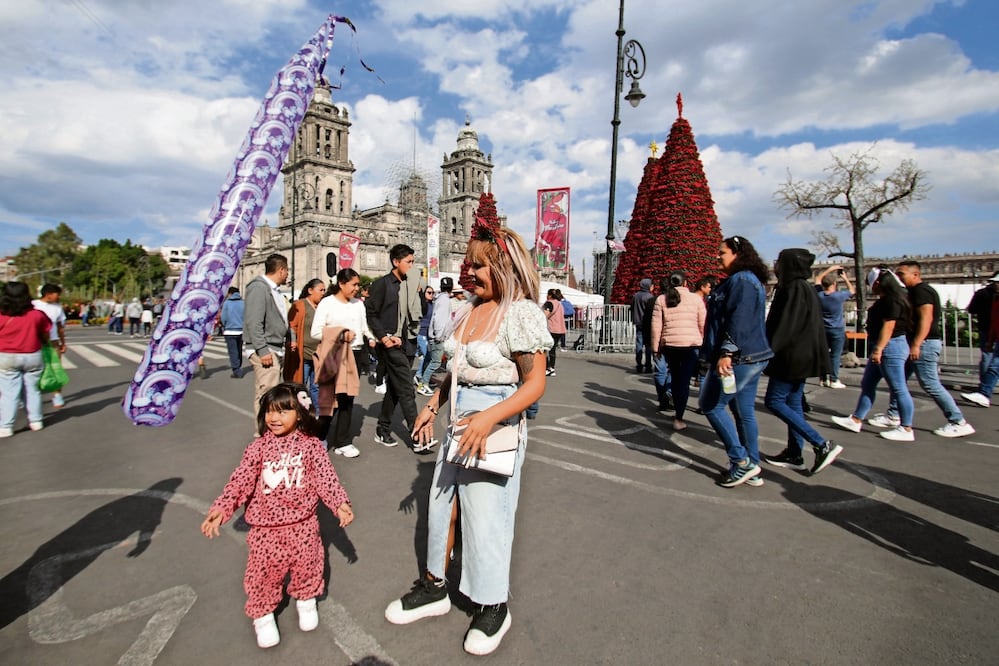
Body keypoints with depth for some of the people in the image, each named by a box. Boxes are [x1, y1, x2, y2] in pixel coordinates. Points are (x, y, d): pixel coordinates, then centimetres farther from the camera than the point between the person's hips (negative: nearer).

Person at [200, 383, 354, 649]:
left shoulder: (311, 445, -9)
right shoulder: (259, 447, -7)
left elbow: (326, 477, -10)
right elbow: (241, 479, -11)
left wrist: (340, 503, -20)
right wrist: (222, 507, -22)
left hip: (302, 523, 0)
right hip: (266, 525, 0)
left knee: (307, 565, 15)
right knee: (264, 570, 10)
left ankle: (306, 599, 44)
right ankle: (263, 613, 36)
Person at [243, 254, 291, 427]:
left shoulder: (274, 290, 19)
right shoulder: (259, 287, -10)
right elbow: (254, 322, -17)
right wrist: (263, 350, -21)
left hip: (276, 349, 9)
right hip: (266, 350, -9)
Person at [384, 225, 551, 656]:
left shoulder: (521, 313, -16)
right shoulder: (466, 311, 7)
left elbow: (534, 384, -18)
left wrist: (488, 419, -28)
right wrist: (432, 406, 13)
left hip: (496, 426, -7)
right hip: (458, 421, 8)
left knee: (485, 516, 6)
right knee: (441, 505, 18)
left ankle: (493, 608, 32)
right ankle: (434, 587, 41)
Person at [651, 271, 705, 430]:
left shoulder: (661, 299, 4)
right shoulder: (696, 298, 2)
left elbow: (656, 326, 1)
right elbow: (703, 325, 3)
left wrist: (655, 348, 8)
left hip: (669, 345, 2)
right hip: (691, 345, -2)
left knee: (675, 378, 19)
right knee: (684, 381, 1)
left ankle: (678, 411, 30)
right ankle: (679, 419, -1)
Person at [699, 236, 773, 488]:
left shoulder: (740, 281, -13)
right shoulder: (750, 280, 20)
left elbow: (739, 321, -24)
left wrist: (726, 352, -29)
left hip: (737, 359, -11)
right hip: (752, 357, 11)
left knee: (711, 406, -1)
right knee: (744, 412, 13)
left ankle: (741, 460, 3)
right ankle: (751, 469, 20)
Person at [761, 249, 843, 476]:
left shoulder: (795, 288, -15)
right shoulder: (805, 288, 15)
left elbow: (786, 324, -22)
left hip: (793, 356, -10)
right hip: (802, 355, 10)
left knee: (774, 401, -5)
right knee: (792, 402, 12)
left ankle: (823, 445, -6)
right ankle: (794, 455, 18)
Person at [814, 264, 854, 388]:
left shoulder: (819, 295, -5)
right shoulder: (839, 296, -15)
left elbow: (818, 279, 12)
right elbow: (852, 291, 6)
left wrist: (830, 269, 15)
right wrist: (845, 278, 13)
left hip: (823, 329, 4)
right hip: (837, 330, -4)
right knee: (835, 355, -2)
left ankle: (824, 379, 13)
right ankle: (834, 380, -1)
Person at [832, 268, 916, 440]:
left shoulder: (893, 300, -16)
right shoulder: (887, 299, 15)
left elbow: (888, 326, -22)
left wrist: (878, 349, -24)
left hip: (891, 347, -11)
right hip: (884, 348, 11)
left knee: (898, 389, -3)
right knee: (867, 385, 13)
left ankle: (906, 429, 5)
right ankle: (856, 420, 18)